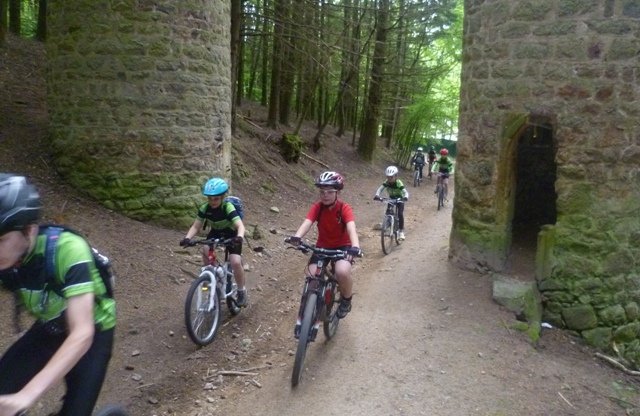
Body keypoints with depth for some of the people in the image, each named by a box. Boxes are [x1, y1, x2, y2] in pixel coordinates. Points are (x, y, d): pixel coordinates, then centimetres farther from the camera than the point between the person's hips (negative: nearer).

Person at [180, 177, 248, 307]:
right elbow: (196, 226, -18)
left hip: (231, 234, -4)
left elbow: (240, 225, -41)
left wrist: (239, 237, -63)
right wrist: (187, 238, -38)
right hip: (215, 233, 4)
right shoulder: (204, 208, -18)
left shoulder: (228, 207, -31)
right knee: (205, 250, -26)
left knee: (236, 262, -21)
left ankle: (241, 291, 1)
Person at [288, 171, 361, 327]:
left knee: (342, 272, -32)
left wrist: (355, 247, -54)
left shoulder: (344, 208, -19)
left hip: (342, 246, -2)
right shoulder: (317, 207, -12)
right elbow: (306, 223, -28)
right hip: (322, 247, 3)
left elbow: (351, 228, -34)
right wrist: (296, 237, -50)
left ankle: (346, 300, 1)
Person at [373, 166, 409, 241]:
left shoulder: (399, 183, -31)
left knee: (400, 214, -19)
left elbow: (405, 192, -38)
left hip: (399, 199, -4)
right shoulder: (386, 182, -21)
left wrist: (406, 197, -60)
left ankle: (401, 231, -7)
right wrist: (377, 195, -50)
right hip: (391, 199, 4)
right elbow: (380, 189, -29)